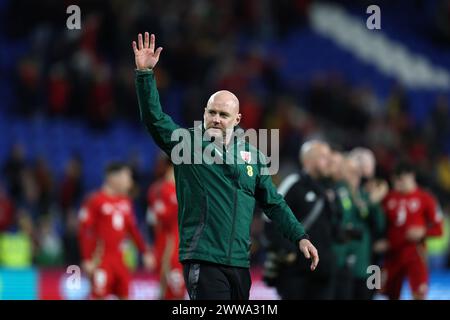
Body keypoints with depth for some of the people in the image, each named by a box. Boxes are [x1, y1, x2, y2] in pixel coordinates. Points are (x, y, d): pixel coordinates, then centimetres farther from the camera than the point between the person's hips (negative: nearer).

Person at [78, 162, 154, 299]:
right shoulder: (95, 201, -11)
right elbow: (84, 232, -12)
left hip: (118, 257, 7)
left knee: (125, 295, 7)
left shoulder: (125, 201, 10)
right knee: (99, 295, -8)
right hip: (101, 259, -7)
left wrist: (146, 252, 15)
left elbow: (132, 229, 19)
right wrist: (87, 260, -17)